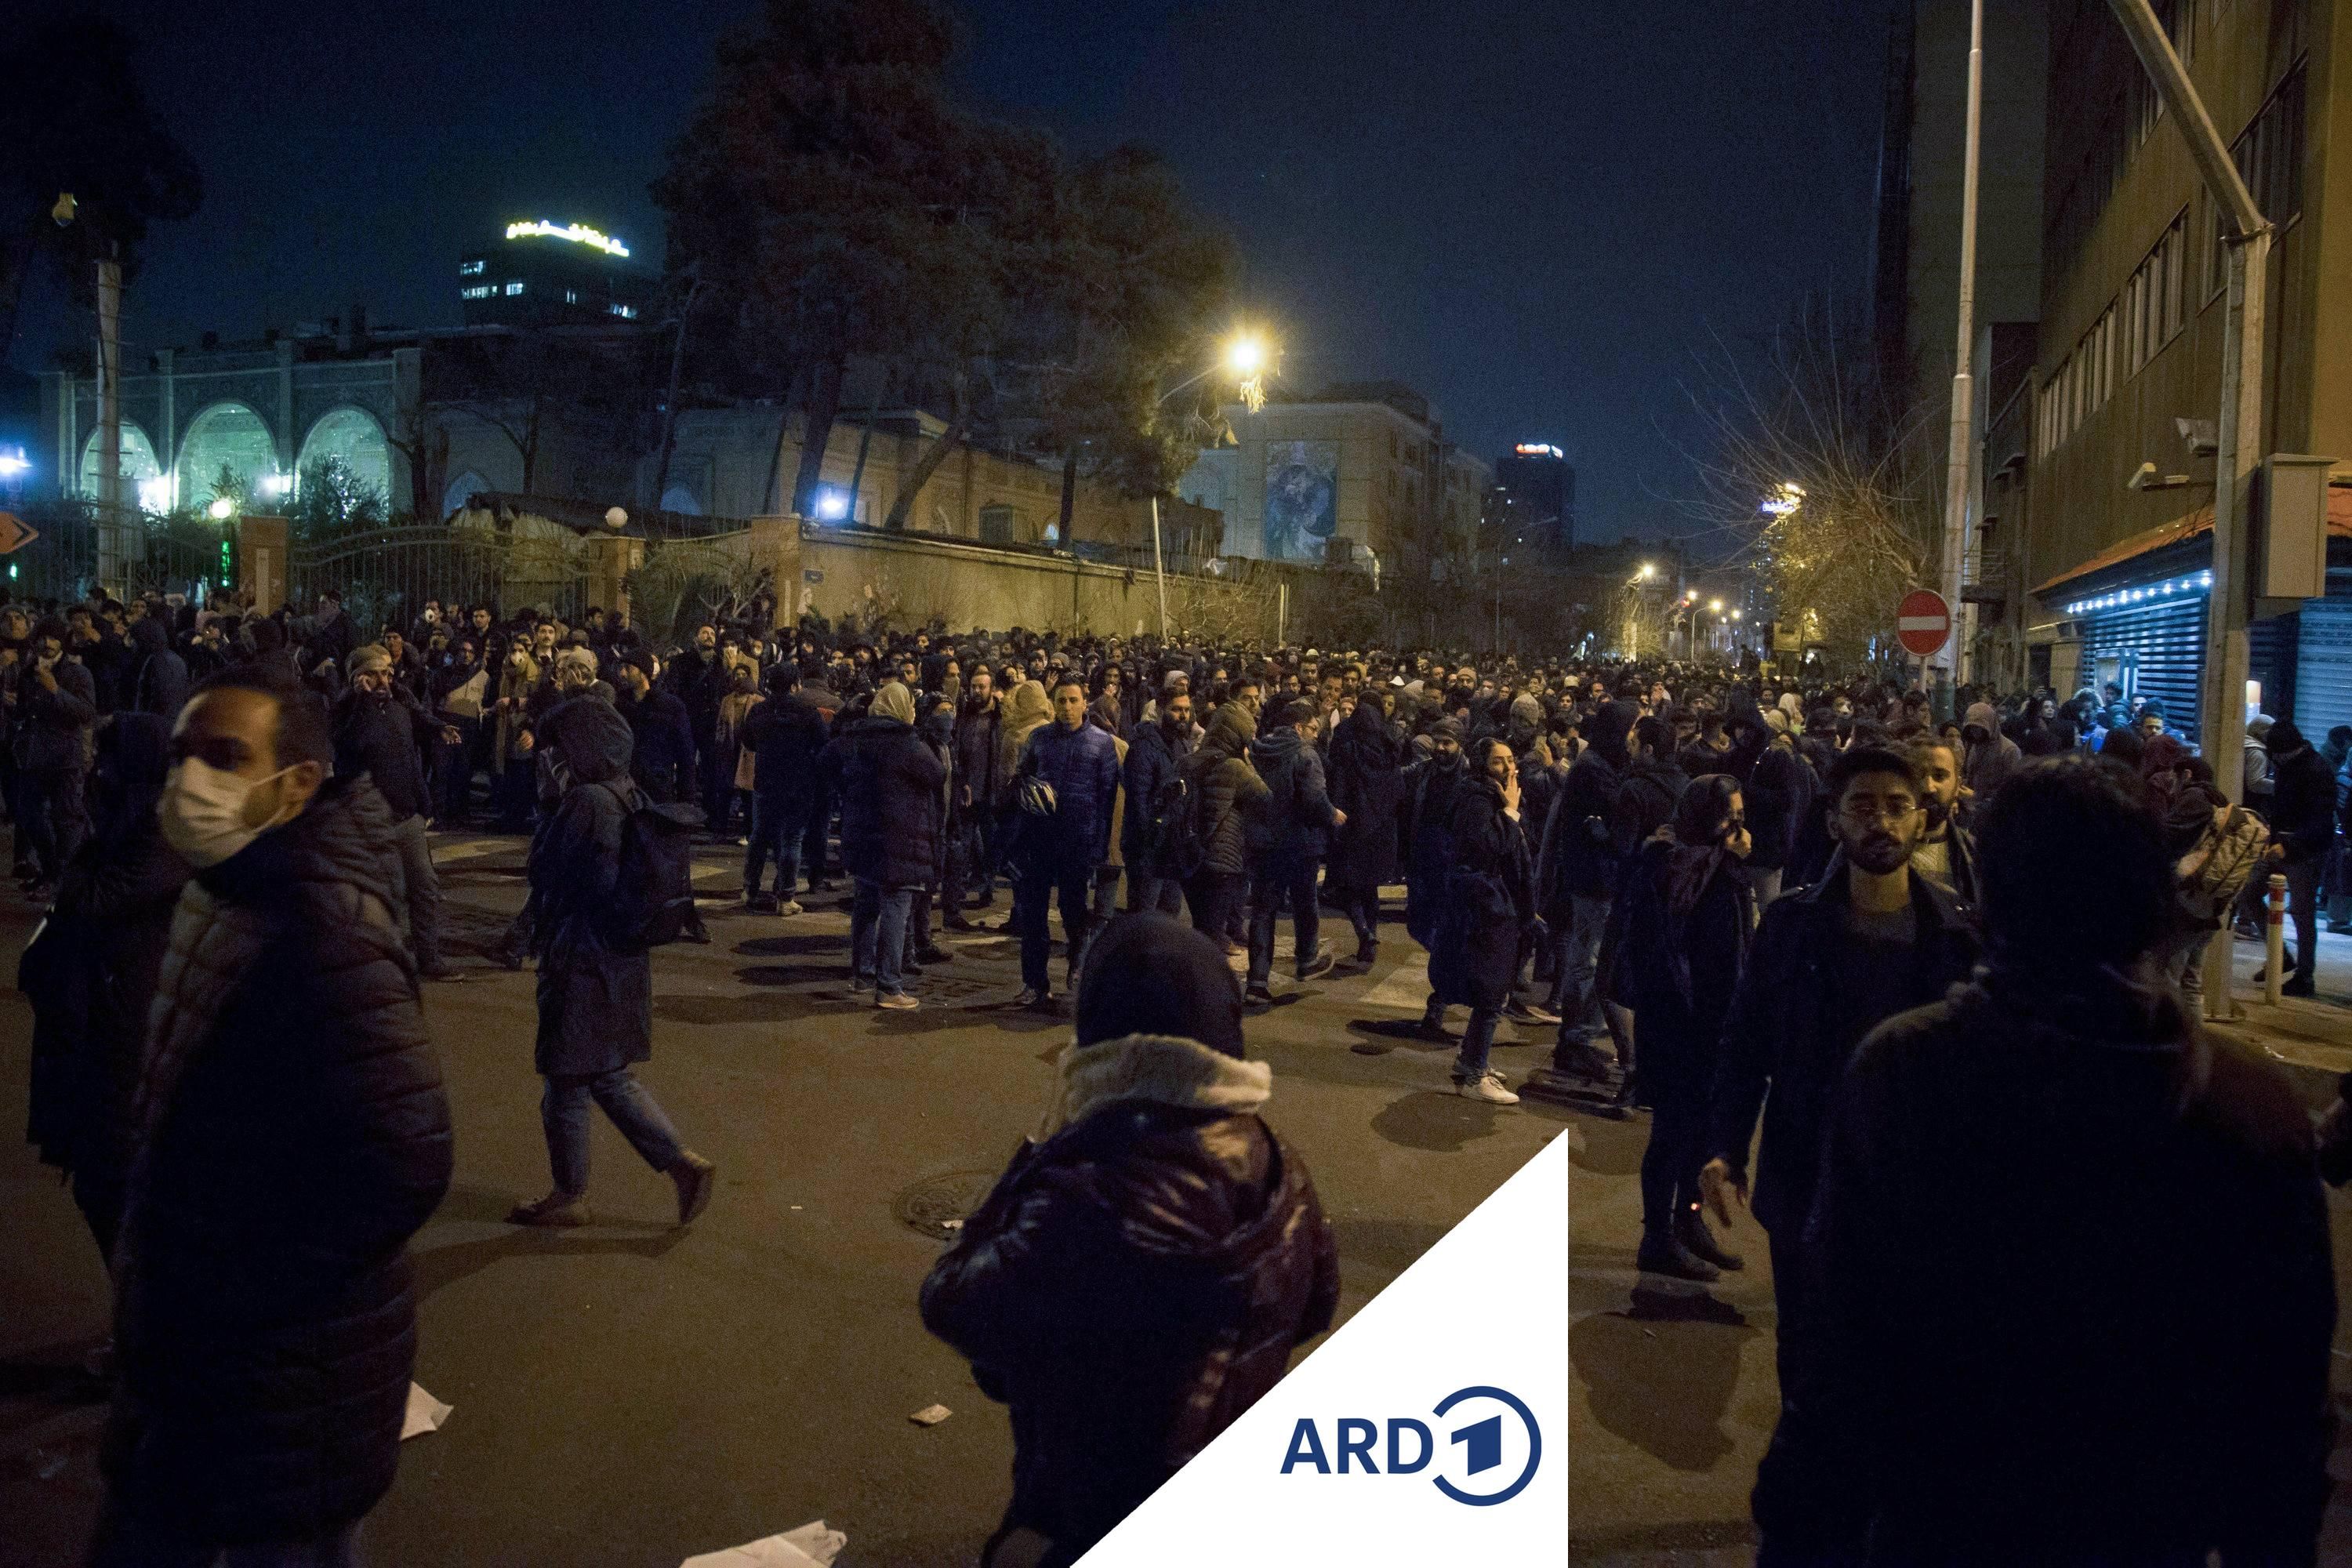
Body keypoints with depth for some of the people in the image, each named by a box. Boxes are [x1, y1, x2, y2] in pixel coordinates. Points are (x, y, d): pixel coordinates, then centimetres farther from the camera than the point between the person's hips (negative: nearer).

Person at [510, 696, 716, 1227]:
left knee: (567, 1083, 9)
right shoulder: (630, 796, 6)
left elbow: (566, 890, -23)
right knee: (609, 1078, 20)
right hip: (624, 961, 9)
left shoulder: (585, 805, -21)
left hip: (585, 966, -9)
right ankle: (685, 1164, 17)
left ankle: (569, 1196, 26)